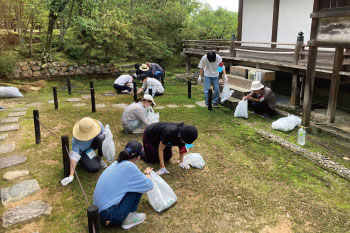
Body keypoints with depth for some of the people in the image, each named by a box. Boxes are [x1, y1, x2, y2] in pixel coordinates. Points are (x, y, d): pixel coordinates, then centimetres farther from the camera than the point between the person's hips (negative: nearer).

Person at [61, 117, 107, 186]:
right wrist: (71, 176, -36)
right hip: (82, 151, -3)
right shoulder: (77, 140, -36)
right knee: (95, 168, -27)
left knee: (101, 138, -33)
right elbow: (74, 156, -34)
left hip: (93, 143, 4)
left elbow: (104, 134, -9)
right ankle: (82, 161, 8)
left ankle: (99, 158, -5)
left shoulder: (98, 124, -28)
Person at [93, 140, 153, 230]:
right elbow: (149, 185, -6)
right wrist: (147, 173, 14)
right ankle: (129, 218, 7)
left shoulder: (117, 163, 9)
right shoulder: (129, 166, -15)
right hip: (110, 215, -9)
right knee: (138, 188, -2)